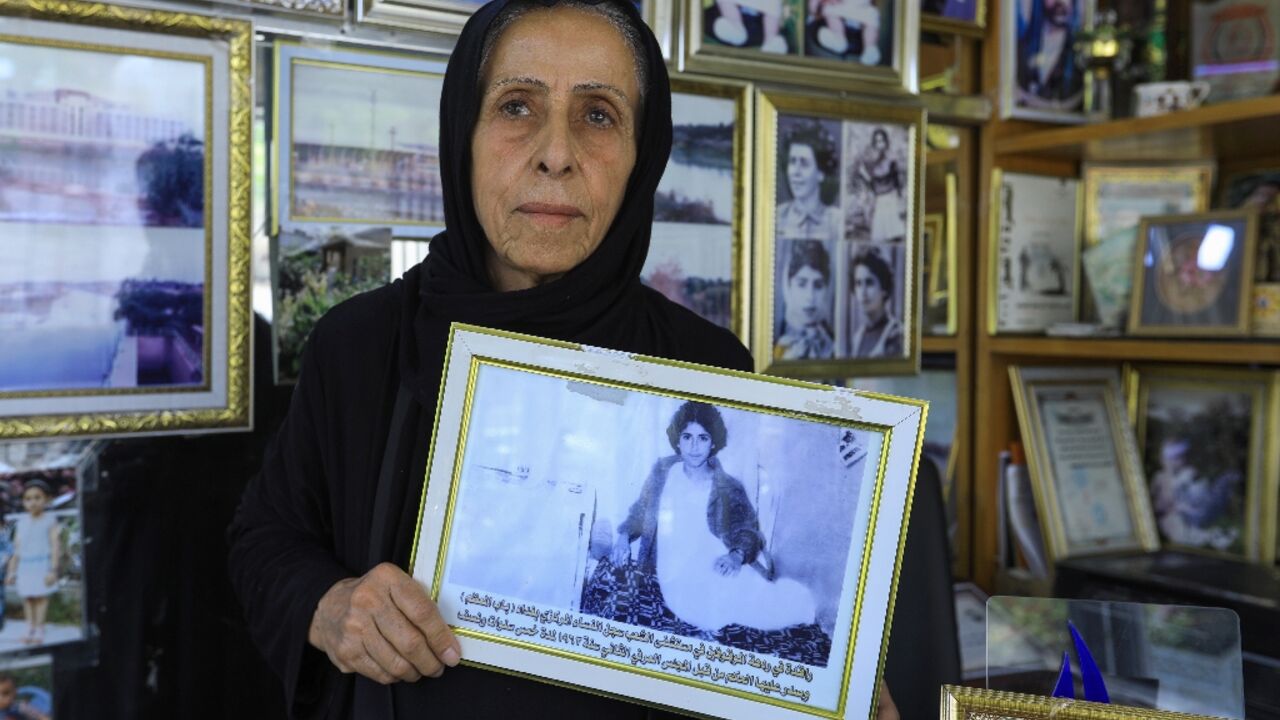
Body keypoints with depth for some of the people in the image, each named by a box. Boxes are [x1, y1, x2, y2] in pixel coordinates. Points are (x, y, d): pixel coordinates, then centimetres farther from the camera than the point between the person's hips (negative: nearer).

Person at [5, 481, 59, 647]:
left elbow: (55, 546, -8)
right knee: (28, 597, 6)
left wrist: (53, 569, -14)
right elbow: (17, 548, 14)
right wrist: (12, 571, 13)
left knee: (41, 596, -3)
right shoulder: (21, 522, 9)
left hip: (43, 565, -4)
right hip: (25, 565, 4)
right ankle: (30, 629, 14)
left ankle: (39, 630, 4)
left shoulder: (50, 520, -4)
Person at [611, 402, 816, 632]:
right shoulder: (663, 472, 11)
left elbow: (748, 532, 3)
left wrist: (737, 555, -19)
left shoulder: (728, 488, 7)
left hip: (717, 571, -1)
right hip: (676, 579, 1)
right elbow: (641, 512, 23)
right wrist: (625, 536, 3)